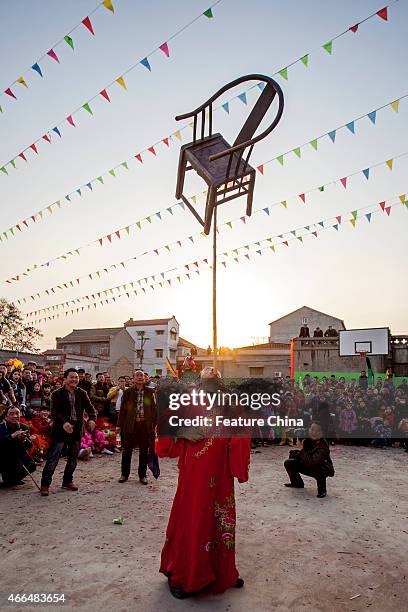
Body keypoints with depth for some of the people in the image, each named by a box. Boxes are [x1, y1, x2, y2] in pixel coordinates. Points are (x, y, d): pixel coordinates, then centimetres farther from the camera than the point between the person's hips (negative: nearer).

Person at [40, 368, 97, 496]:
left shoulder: (82, 393, 5)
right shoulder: (57, 394, -7)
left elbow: (90, 408, 3)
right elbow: (54, 412, -16)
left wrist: (92, 419, -18)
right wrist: (64, 423, -33)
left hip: (77, 429, 5)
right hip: (60, 429, -5)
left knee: (73, 457, 14)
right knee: (53, 457, -2)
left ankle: (67, 481, 30)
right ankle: (45, 484, 9)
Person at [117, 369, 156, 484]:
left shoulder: (150, 392, 3)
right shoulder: (128, 392, 1)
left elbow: (154, 409, 4)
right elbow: (123, 409, 3)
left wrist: (154, 424, 0)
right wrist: (120, 425, 0)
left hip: (145, 425, 1)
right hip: (130, 425, 0)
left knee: (144, 451, 9)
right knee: (127, 450, 8)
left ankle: (142, 475, 22)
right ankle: (124, 474, 24)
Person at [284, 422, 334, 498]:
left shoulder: (323, 447, -32)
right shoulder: (308, 441, -11)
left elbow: (310, 462, -39)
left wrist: (301, 450, -37)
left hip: (323, 469, -7)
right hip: (308, 466, 7)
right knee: (289, 463, -3)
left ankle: (322, 490, -11)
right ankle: (297, 483, 21)